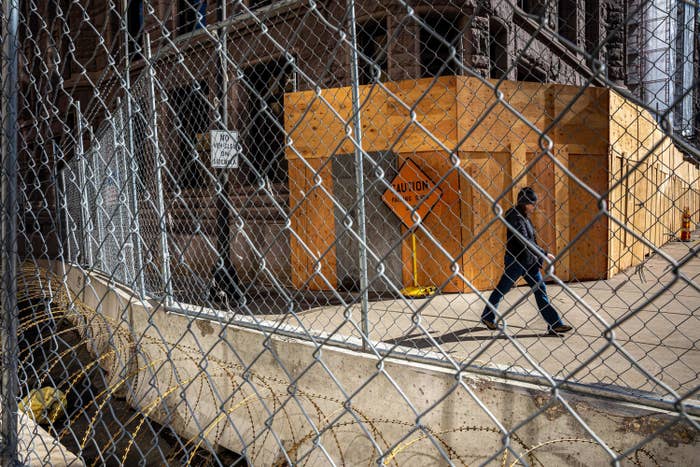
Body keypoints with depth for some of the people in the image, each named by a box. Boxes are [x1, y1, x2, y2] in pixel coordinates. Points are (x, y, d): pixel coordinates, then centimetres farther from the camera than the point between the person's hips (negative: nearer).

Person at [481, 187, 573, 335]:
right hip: (515, 261, -9)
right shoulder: (515, 216, -18)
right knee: (501, 290, 6)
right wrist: (544, 254, -22)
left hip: (529, 261, 9)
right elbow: (524, 241, -24)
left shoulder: (524, 217, 10)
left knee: (540, 290, 5)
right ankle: (487, 317, 25)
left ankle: (554, 324, 7)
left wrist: (539, 260, 14)